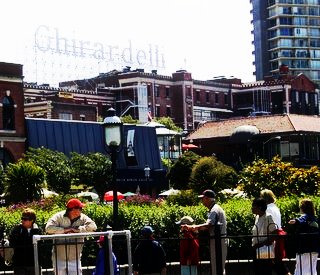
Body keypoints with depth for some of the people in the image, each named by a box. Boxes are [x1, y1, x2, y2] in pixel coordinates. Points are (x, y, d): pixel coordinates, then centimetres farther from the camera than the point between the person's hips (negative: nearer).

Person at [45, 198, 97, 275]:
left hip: (75, 258, 1)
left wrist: (78, 229, -18)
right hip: (59, 258, -1)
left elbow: (92, 226, -15)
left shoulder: (82, 218, -1)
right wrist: (64, 230, -17)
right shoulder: (59, 217, -5)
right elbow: (48, 228, -16)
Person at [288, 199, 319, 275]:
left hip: (305, 248, -8)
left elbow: (301, 220, -32)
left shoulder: (305, 216, -7)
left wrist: (295, 221, -52)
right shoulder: (314, 219, 15)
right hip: (315, 249, 8)